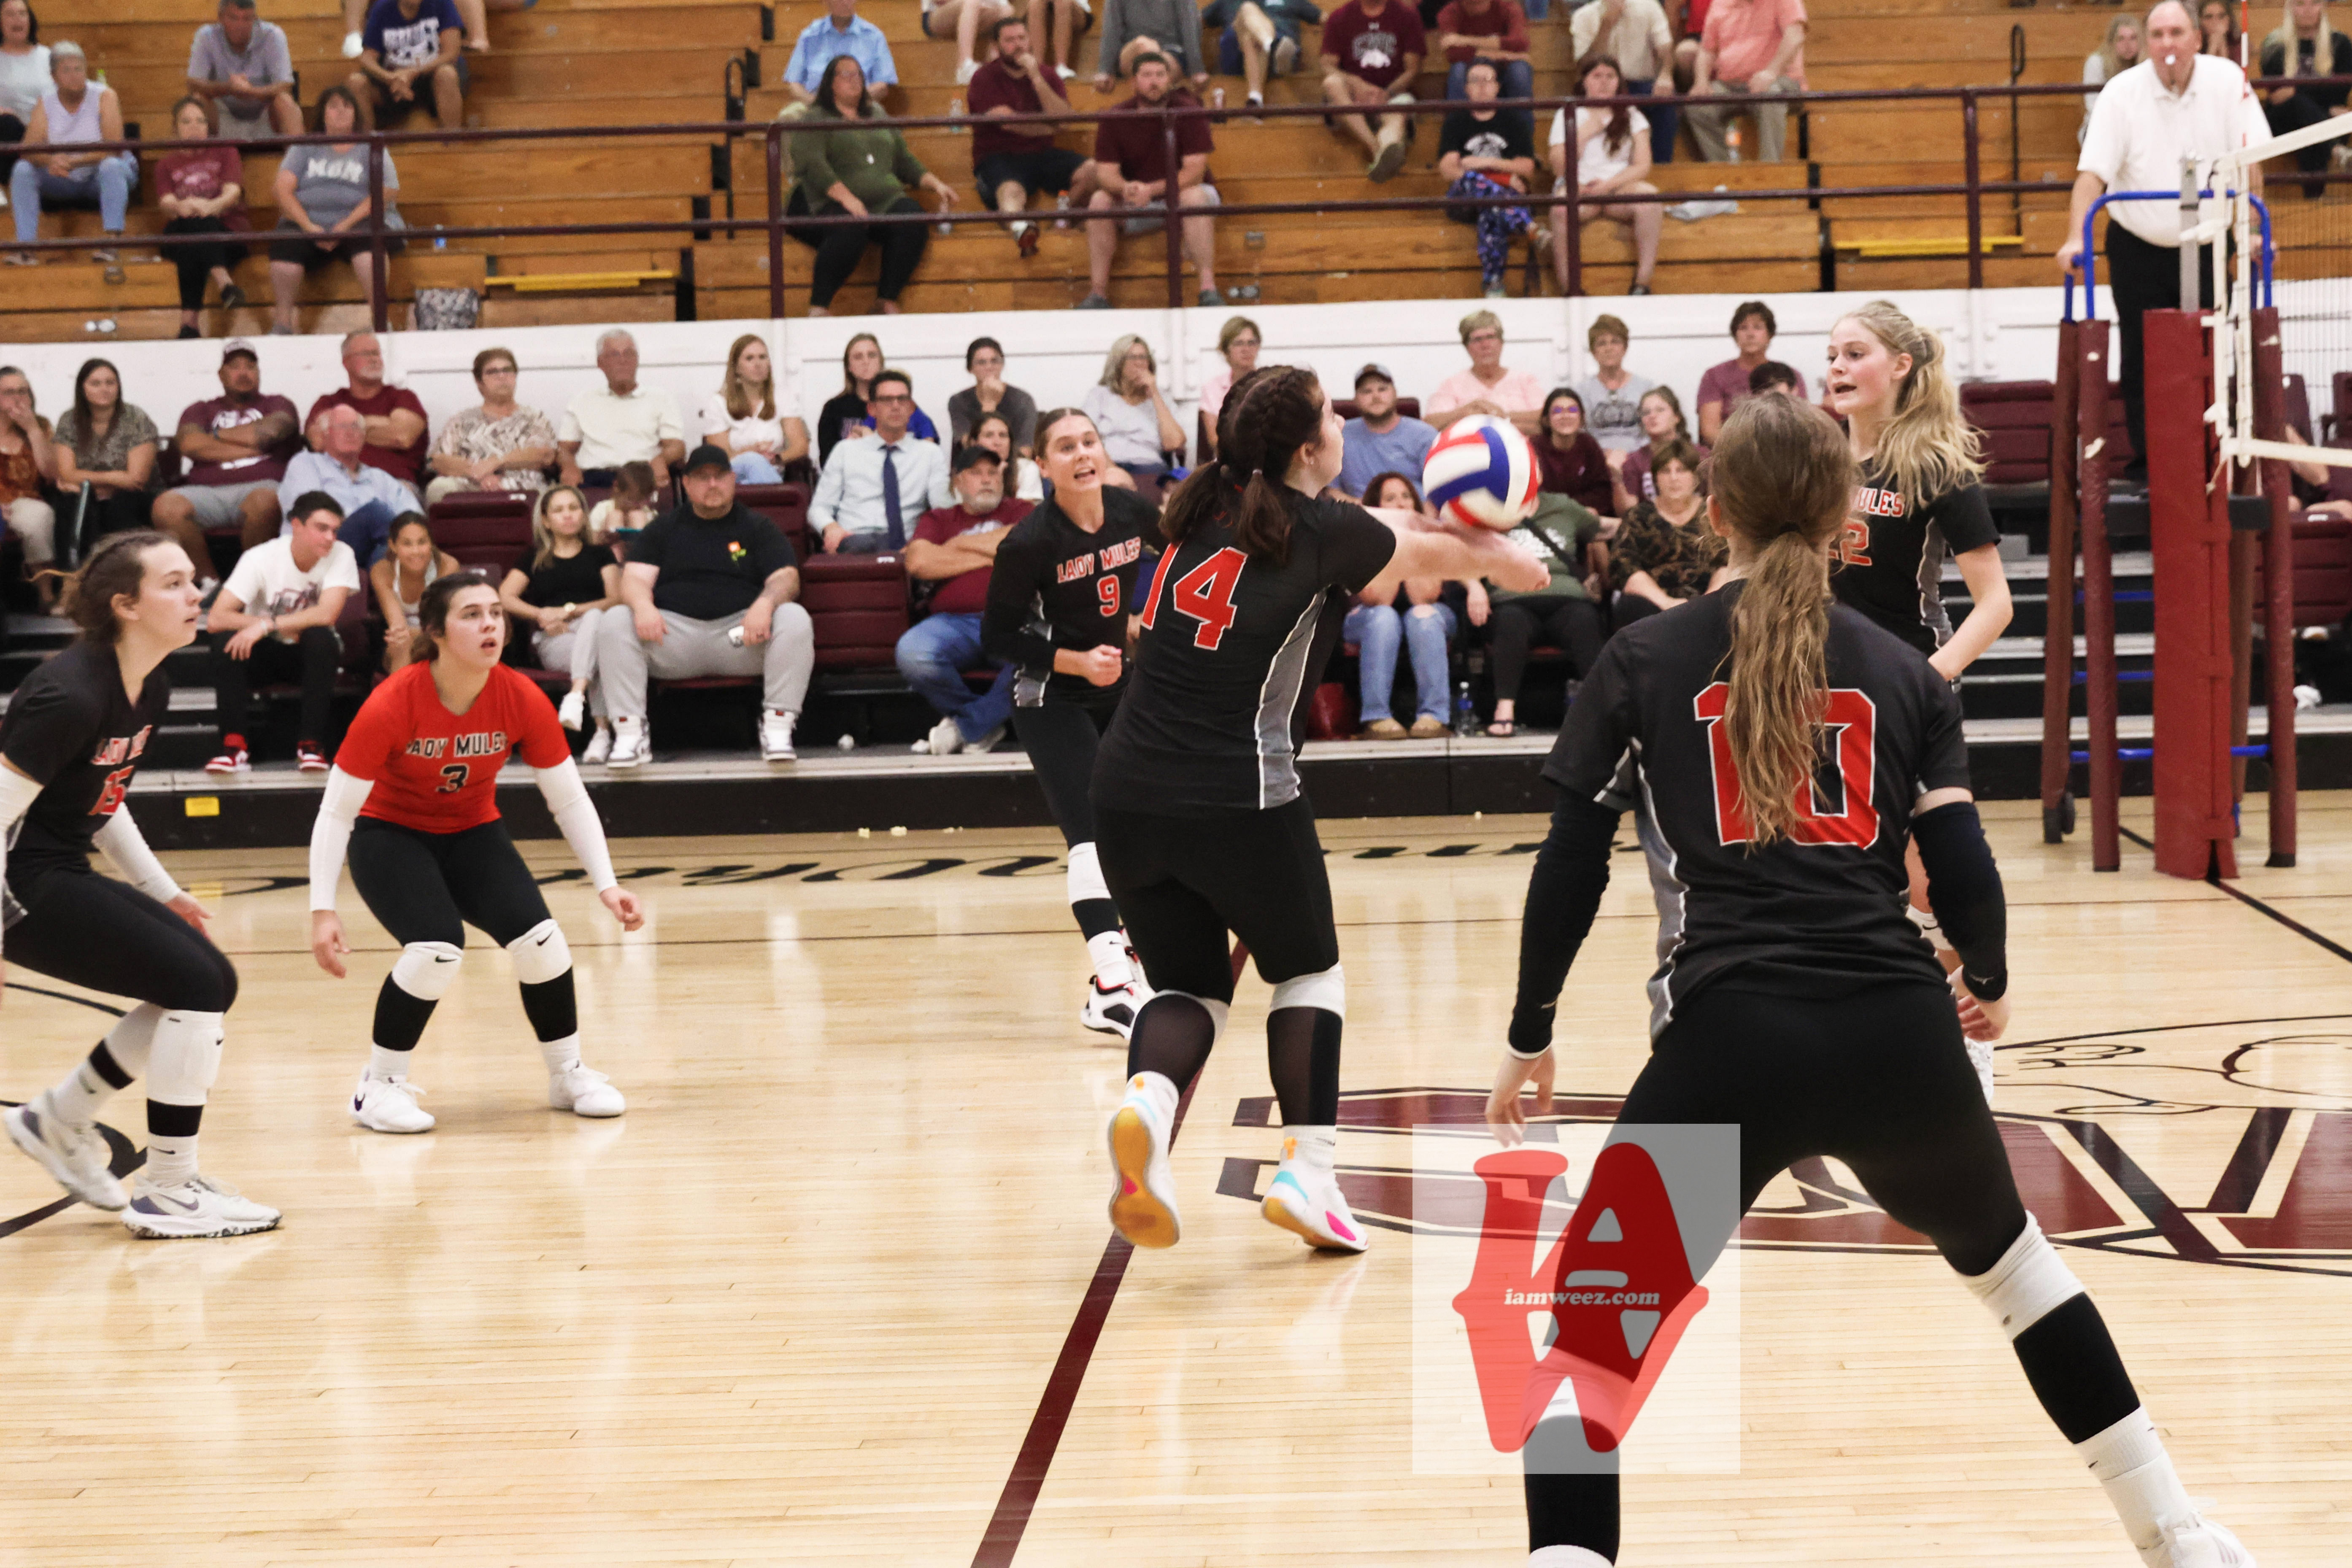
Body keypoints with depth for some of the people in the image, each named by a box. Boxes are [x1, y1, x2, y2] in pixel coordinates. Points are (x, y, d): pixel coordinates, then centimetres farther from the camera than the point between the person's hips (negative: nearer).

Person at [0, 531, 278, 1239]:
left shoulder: (149, 690, 6)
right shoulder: (70, 696, -23)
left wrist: (162, 891, 16)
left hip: (62, 873, 10)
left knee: (210, 985, 9)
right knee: (199, 983, -13)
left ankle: (58, 1119, 21)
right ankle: (167, 1193, -3)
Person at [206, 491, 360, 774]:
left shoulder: (341, 555, -17)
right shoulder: (260, 558, -19)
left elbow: (327, 615, -31)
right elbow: (216, 619, -26)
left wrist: (268, 625, -36)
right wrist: (282, 627, -28)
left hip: (312, 655, 0)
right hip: (268, 651, 0)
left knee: (320, 636, -33)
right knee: (227, 640, -30)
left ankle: (311, 745, -27)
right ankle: (234, 746, -27)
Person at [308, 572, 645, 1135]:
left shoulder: (523, 700, -18)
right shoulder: (391, 705, -28)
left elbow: (570, 800, -7)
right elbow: (336, 811, -22)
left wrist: (605, 884, -14)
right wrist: (323, 910, -27)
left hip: (474, 835, 3)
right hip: (389, 836, -3)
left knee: (540, 939, -16)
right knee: (437, 949, -27)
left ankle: (569, 1073, 9)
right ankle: (378, 1088, -6)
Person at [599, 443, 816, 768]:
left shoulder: (757, 528, 16)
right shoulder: (663, 529, 19)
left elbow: (787, 579, 2)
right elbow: (635, 579, 7)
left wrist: (766, 604, -22)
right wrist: (643, 606, -19)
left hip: (740, 630, -1)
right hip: (675, 629, 1)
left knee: (794, 619, -30)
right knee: (614, 624, -25)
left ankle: (777, 727, -27)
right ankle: (629, 731, -25)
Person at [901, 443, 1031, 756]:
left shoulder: (1020, 512, 22)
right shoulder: (938, 519, 23)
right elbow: (918, 562, 2)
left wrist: (960, 545, 6)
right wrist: (988, 557, 5)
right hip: (955, 622, 1)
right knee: (912, 652, -34)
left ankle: (966, 727, -14)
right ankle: (987, 723, -9)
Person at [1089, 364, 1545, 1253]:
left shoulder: (1204, 508, 11)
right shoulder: (1320, 532, -5)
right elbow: (1434, 553, 15)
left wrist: (1458, 534, 35)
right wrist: (1507, 558, 35)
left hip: (1129, 790, 5)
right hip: (1239, 800, -5)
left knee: (1187, 985, 15)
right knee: (1307, 972, 17)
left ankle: (1146, 1103, -15)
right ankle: (1306, 1172, 8)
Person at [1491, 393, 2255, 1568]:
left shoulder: (1643, 661, 9)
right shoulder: (1901, 674, 14)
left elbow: (1569, 873, 7)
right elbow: (1964, 869, 8)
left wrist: (1529, 1041, 19)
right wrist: (1989, 987, 30)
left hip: (1729, 1042, -3)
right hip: (1900, 1037, 3)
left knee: (1585, 1338, 8)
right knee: (2008, 1258, 30)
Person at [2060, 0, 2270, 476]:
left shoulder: (2227, 81, -7)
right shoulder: (2122, 93, -10)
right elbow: (2093, 172, -16)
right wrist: (2075, 239, -27)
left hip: (2204, 245, 1)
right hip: (2138, 247, -1)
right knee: (2141, 361, 0)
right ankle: (2146, 465, 8)